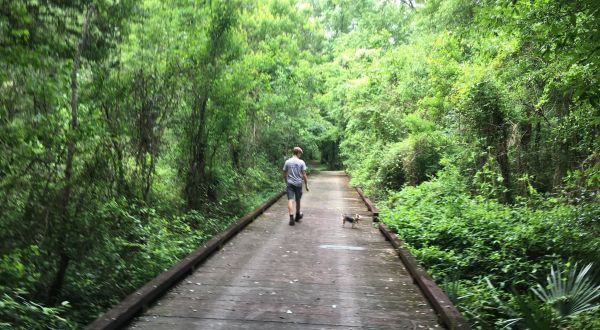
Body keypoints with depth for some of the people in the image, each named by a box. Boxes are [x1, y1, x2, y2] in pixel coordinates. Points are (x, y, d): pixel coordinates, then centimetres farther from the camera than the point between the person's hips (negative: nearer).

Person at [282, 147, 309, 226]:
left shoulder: (287, 162, 2)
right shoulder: (301, 162, -5)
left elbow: (284, 175, 7)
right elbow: (304, 175, -5)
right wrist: (307, 185, 2)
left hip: (290, 184, 0)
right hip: (298, 184, 0)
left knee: (290, 200, -6)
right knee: (297, 200, 15)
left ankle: (291, 217, -20)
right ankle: (297, 216, 33)